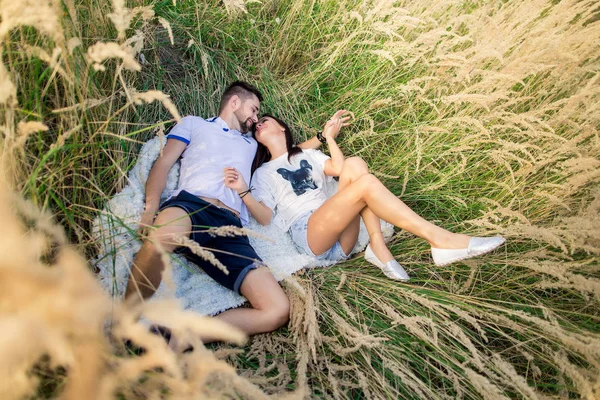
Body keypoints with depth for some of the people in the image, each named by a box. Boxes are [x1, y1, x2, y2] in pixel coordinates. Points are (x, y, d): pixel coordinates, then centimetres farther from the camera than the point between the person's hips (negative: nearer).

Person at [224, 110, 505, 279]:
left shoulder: (308, 155, 32)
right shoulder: (263, 173, 20)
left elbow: (338, 168, 12)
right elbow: (265, 217, 5)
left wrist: (329, 137, 16)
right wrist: (244, 191, -10)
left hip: (342, 238, 4)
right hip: (307, 234, -4)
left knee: (354, 165, -18)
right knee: (366, 183, -26)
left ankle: (378, 248, -26)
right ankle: (439, 240, -30)